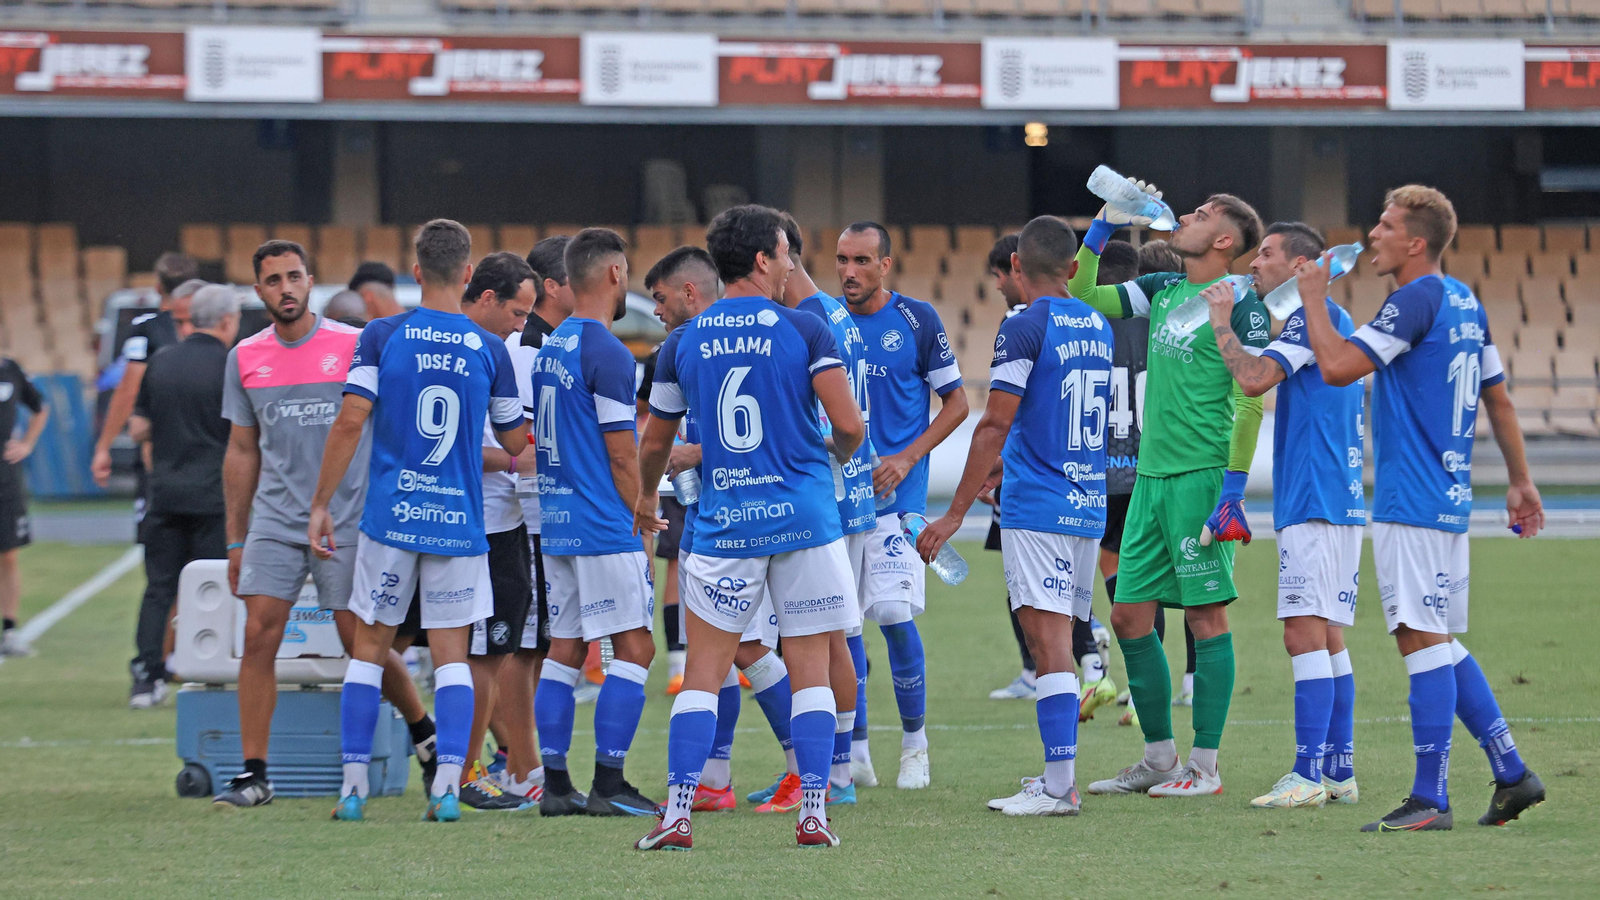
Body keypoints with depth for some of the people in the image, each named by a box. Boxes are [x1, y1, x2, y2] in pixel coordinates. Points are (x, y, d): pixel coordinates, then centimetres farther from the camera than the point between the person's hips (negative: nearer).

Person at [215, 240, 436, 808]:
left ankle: (425, 733, 25)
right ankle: (253, 774, -5)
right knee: (259, 637, -8)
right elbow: (242, 452, 13)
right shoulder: (245, 358, 6)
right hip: (275, 521, 3)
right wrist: (236, 540, 13)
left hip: (348, 521, -3)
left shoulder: (354, 346, -4)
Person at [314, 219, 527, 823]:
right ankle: (448, 784, -8)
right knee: (451, 655, 4)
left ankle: (354, 784, 5)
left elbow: (350, 422, -8)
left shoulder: (381, 337, -3)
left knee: (369, 648, 9)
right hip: (460, 522, 1)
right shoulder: (489, 350, 1)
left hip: (391, 518, -1)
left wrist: (321, 504, -2)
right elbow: (515, 443, 9)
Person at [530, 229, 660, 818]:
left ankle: (555, 785, 8)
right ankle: (608, 785, -8)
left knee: (564, 650, 9)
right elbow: (622, 458, -14)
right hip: (606, 527, -9)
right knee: (634, 648, -4)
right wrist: (643, 526, -5)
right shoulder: (606, 354, -13)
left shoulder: (550, 349, 13)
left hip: (558, 524, 9)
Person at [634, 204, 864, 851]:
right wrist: (840, 452, 17)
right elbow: (849, 424, -8)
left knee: (703, 675, 5)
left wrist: (646, 498, 36)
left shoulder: (682, 342, 6)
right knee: (810, 671, 5)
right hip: (804, 518, -2)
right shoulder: (804, 330, -3)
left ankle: (678, 814, -2)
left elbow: (655, 441, 16)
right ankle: (813, 815, 1)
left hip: (723, 524, 2)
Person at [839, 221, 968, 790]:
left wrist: (907, 458, -8)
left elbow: (956, 402, 3)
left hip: (894, 492, -4)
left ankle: (914, 742, 6)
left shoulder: (916, 321, -2)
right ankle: (856, 752, 11)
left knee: (895, 614, -11)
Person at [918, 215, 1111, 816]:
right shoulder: (1098, 329, 13)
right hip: (1089, 507, 7)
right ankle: (1061, 777, 16)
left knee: (1050, 644, -10)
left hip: (1036, 509, -7)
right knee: (1060, 644, 13)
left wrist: (956, 513, -10)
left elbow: (995, 427, -13)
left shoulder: (1025, 328, -10)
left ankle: (1058, 788, -15)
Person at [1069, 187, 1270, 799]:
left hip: (1202, 474, -8)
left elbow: (1250, 402, -12)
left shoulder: (1239, 304, -8)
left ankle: (1205, 765, 1)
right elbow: (1084, 295, 22)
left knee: (1206, 615, -3)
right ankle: (1159, 758, 17)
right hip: (1151, 474, 8)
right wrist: (1103, 226, 12)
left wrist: (1233, 488, -16)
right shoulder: (1163, 291, 14)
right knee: (1129, 615, 7)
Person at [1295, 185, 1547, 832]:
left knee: (1423, 640, -9)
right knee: (1441, 643, 15)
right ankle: (1511, 774, 15)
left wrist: (1313, 296, -7)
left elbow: (1338, 366, -20)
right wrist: (1520, 482, 26)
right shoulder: (1465, 304, 15)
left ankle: (1431, 800, -10)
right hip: (1451, 499, 10)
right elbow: (1499, 399, 21)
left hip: (1409, 504, -10)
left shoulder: (1416, 300, -13)